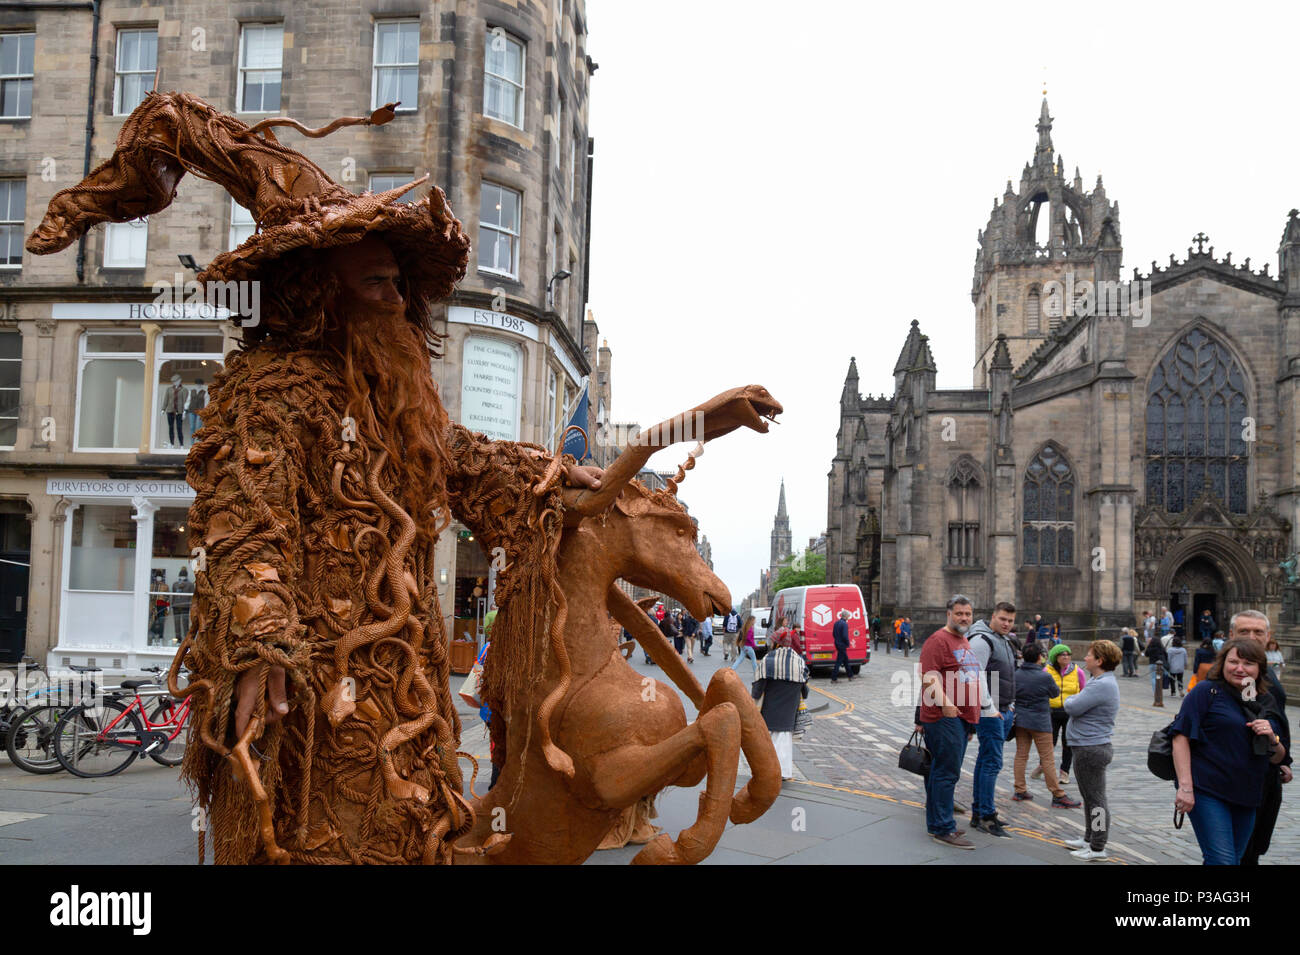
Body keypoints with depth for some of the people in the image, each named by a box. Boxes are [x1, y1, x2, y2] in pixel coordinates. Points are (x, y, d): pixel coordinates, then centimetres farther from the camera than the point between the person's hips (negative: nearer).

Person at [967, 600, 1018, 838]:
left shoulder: (1004, 641, 18)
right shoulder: (981, 640, -13)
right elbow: (977, 677, -20)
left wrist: (1010, 705, 21)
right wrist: (989, 708, -20)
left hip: (1004, 712, 9)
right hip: (989, 713, -9)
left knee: (985, 761, 12)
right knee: (992, 763, -10)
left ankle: (978, 814, 17)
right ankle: (987, 817, -6)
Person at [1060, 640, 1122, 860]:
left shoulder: (1103, 685, -22)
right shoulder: (1100, 681, 14)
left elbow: (1073, 707, -23)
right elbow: (1077, 705, 16)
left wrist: (1069, 700, -4)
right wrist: (1074, 701, -3)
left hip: (1091, 749, -11)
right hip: (1088, 747, 11)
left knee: (1095, 800, -3)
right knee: (1090, 797, 20)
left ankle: (1097, 848, 3)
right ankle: (1089, 839, 32)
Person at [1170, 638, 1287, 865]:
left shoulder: (1264, 703, 14)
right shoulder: (1207, 691, -5)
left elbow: (1278, 758, 19)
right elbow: (1181, 737, -11)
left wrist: (1272, 740, -5)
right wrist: (1185, 786, -19)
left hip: (1246, 799, 7)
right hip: (1208, 793, -6)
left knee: (1235, 858, 13)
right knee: (1223, 861, -14)